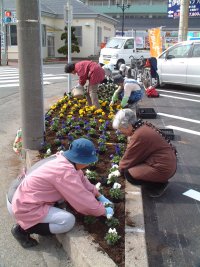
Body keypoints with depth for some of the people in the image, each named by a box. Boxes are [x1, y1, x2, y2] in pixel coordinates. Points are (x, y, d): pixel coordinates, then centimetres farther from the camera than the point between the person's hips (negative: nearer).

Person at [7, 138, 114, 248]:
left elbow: (82, 180, 14)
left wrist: (100, 196, 12)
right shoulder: (65, 171, -27)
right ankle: (22, 229, -2)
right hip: (23, 206, -10)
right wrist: (104, 211, -4)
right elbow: (84, 200, -20)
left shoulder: (62, 158, 0)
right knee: (68, 221, -17)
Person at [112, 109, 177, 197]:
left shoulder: (139, 136, -24)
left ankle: (159, 185, 3)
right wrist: (121, 165, 14)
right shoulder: (144, 126, 4)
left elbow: (128, 158, -9)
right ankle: (158, 181, 14)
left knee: (128, 174, -8)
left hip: (164, 168, -10)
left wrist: (120, 169, 10)